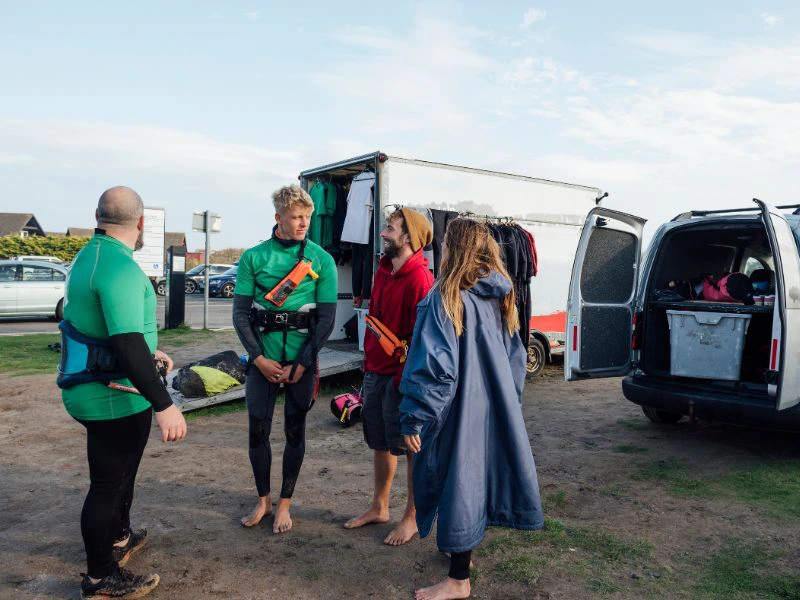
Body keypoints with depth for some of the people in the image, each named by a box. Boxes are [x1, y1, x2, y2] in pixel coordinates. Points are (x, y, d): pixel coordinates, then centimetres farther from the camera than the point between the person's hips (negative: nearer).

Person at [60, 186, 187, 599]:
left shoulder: (89, 256, 7)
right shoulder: (120, 267, -25)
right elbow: (127, 345, -34)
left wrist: (149, 354, 26)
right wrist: (164, 405, -33)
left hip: (98, 391, 10)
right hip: (114, 398, -10)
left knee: (120, 471, 27)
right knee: (108, 483, 6)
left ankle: (119, 537, 47)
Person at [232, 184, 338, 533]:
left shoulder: (321, 259, -3)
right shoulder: (253, 257, 0)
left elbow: (327, 318, -5)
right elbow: (240, 312, 0)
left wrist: (301, 364, -10)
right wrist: (259, 357, -9)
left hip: (301, 361, -1)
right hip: (262, 359, 1)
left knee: (295, 431, 8)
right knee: (257, 430, 7)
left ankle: (284, 505, 25)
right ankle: (262, 501, 27)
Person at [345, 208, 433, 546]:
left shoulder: (419, 279, -18)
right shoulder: (384, 271, 9)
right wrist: (368, 360, 13)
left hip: (400, 375, -8)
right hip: (375, 371, 9)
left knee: (411, 447, 7)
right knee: (380, 442, 19)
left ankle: (412, 517, 23)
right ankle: (379, 508, 36)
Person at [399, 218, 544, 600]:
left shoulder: (446, 297, -16)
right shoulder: (500, 296, 6)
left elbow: (433, 365, -22)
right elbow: (516, 357, 13)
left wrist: (413, 420, -17)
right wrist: (509, 404, 21)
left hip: (459, 409, -7)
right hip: (495, 407, 7)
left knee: (456, 479, 4)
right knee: (477, 473, 20)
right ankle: (462, 548, 39)